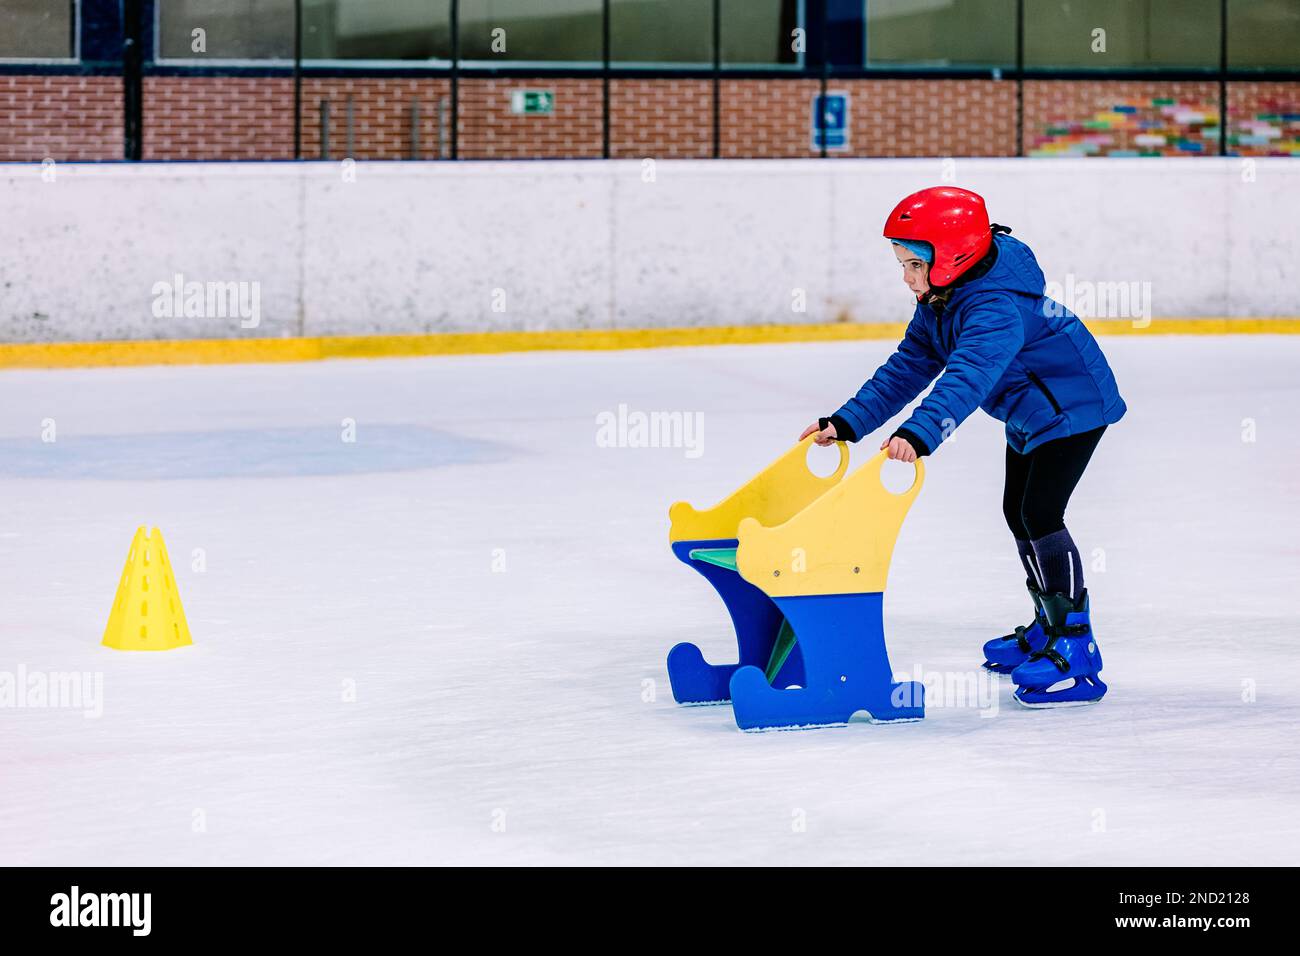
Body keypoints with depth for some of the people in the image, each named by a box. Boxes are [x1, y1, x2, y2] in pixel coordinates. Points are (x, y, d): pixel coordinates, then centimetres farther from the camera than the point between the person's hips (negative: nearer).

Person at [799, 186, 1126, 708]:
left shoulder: (994, 308, -33)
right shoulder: (940, 303, -1)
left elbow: (967, 377, -47)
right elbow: (906, 371, 3)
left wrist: (919, 434, -60)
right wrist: (847, 422, -5)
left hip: (1073, 405, -11)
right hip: (1030, 412, 11)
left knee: (1039, 514, -19)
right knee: (1019, 512, 17)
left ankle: (1075, 649, -18)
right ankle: (1048, 628, 33)